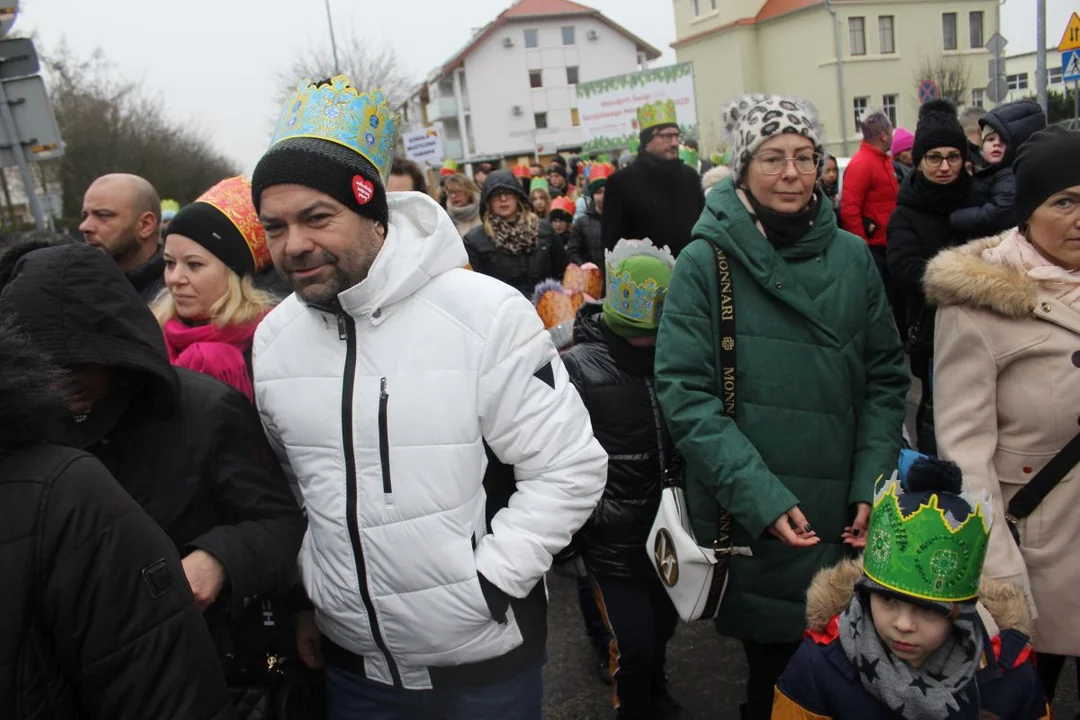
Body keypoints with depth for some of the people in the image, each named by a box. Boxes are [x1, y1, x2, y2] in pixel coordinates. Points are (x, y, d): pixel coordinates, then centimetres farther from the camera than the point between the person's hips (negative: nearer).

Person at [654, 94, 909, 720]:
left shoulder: (852, 257, 2)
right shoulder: (706, 262, -8)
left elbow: (885, 378, 7)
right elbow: (685, 393, -13)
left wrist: (873, 483, -4)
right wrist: (759, 494, -20)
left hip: (841, 517, 3)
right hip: (750, 523, -3)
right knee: (774, 653, 12)